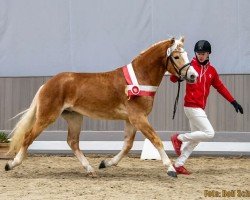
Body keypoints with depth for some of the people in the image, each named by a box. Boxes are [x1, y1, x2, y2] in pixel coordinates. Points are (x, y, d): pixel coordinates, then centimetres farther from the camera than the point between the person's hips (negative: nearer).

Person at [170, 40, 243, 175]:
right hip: (192, 107, -8)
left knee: (195, 139, 11)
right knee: (209, 133, -14)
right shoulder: (190, 66, -7)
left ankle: (178, 164, 15)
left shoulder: (211, 70, 11)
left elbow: (220, 87, 18)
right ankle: (179, 138, -3)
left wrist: (234, 102, 14)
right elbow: (173, 78, -12)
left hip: (199, 108, 8)